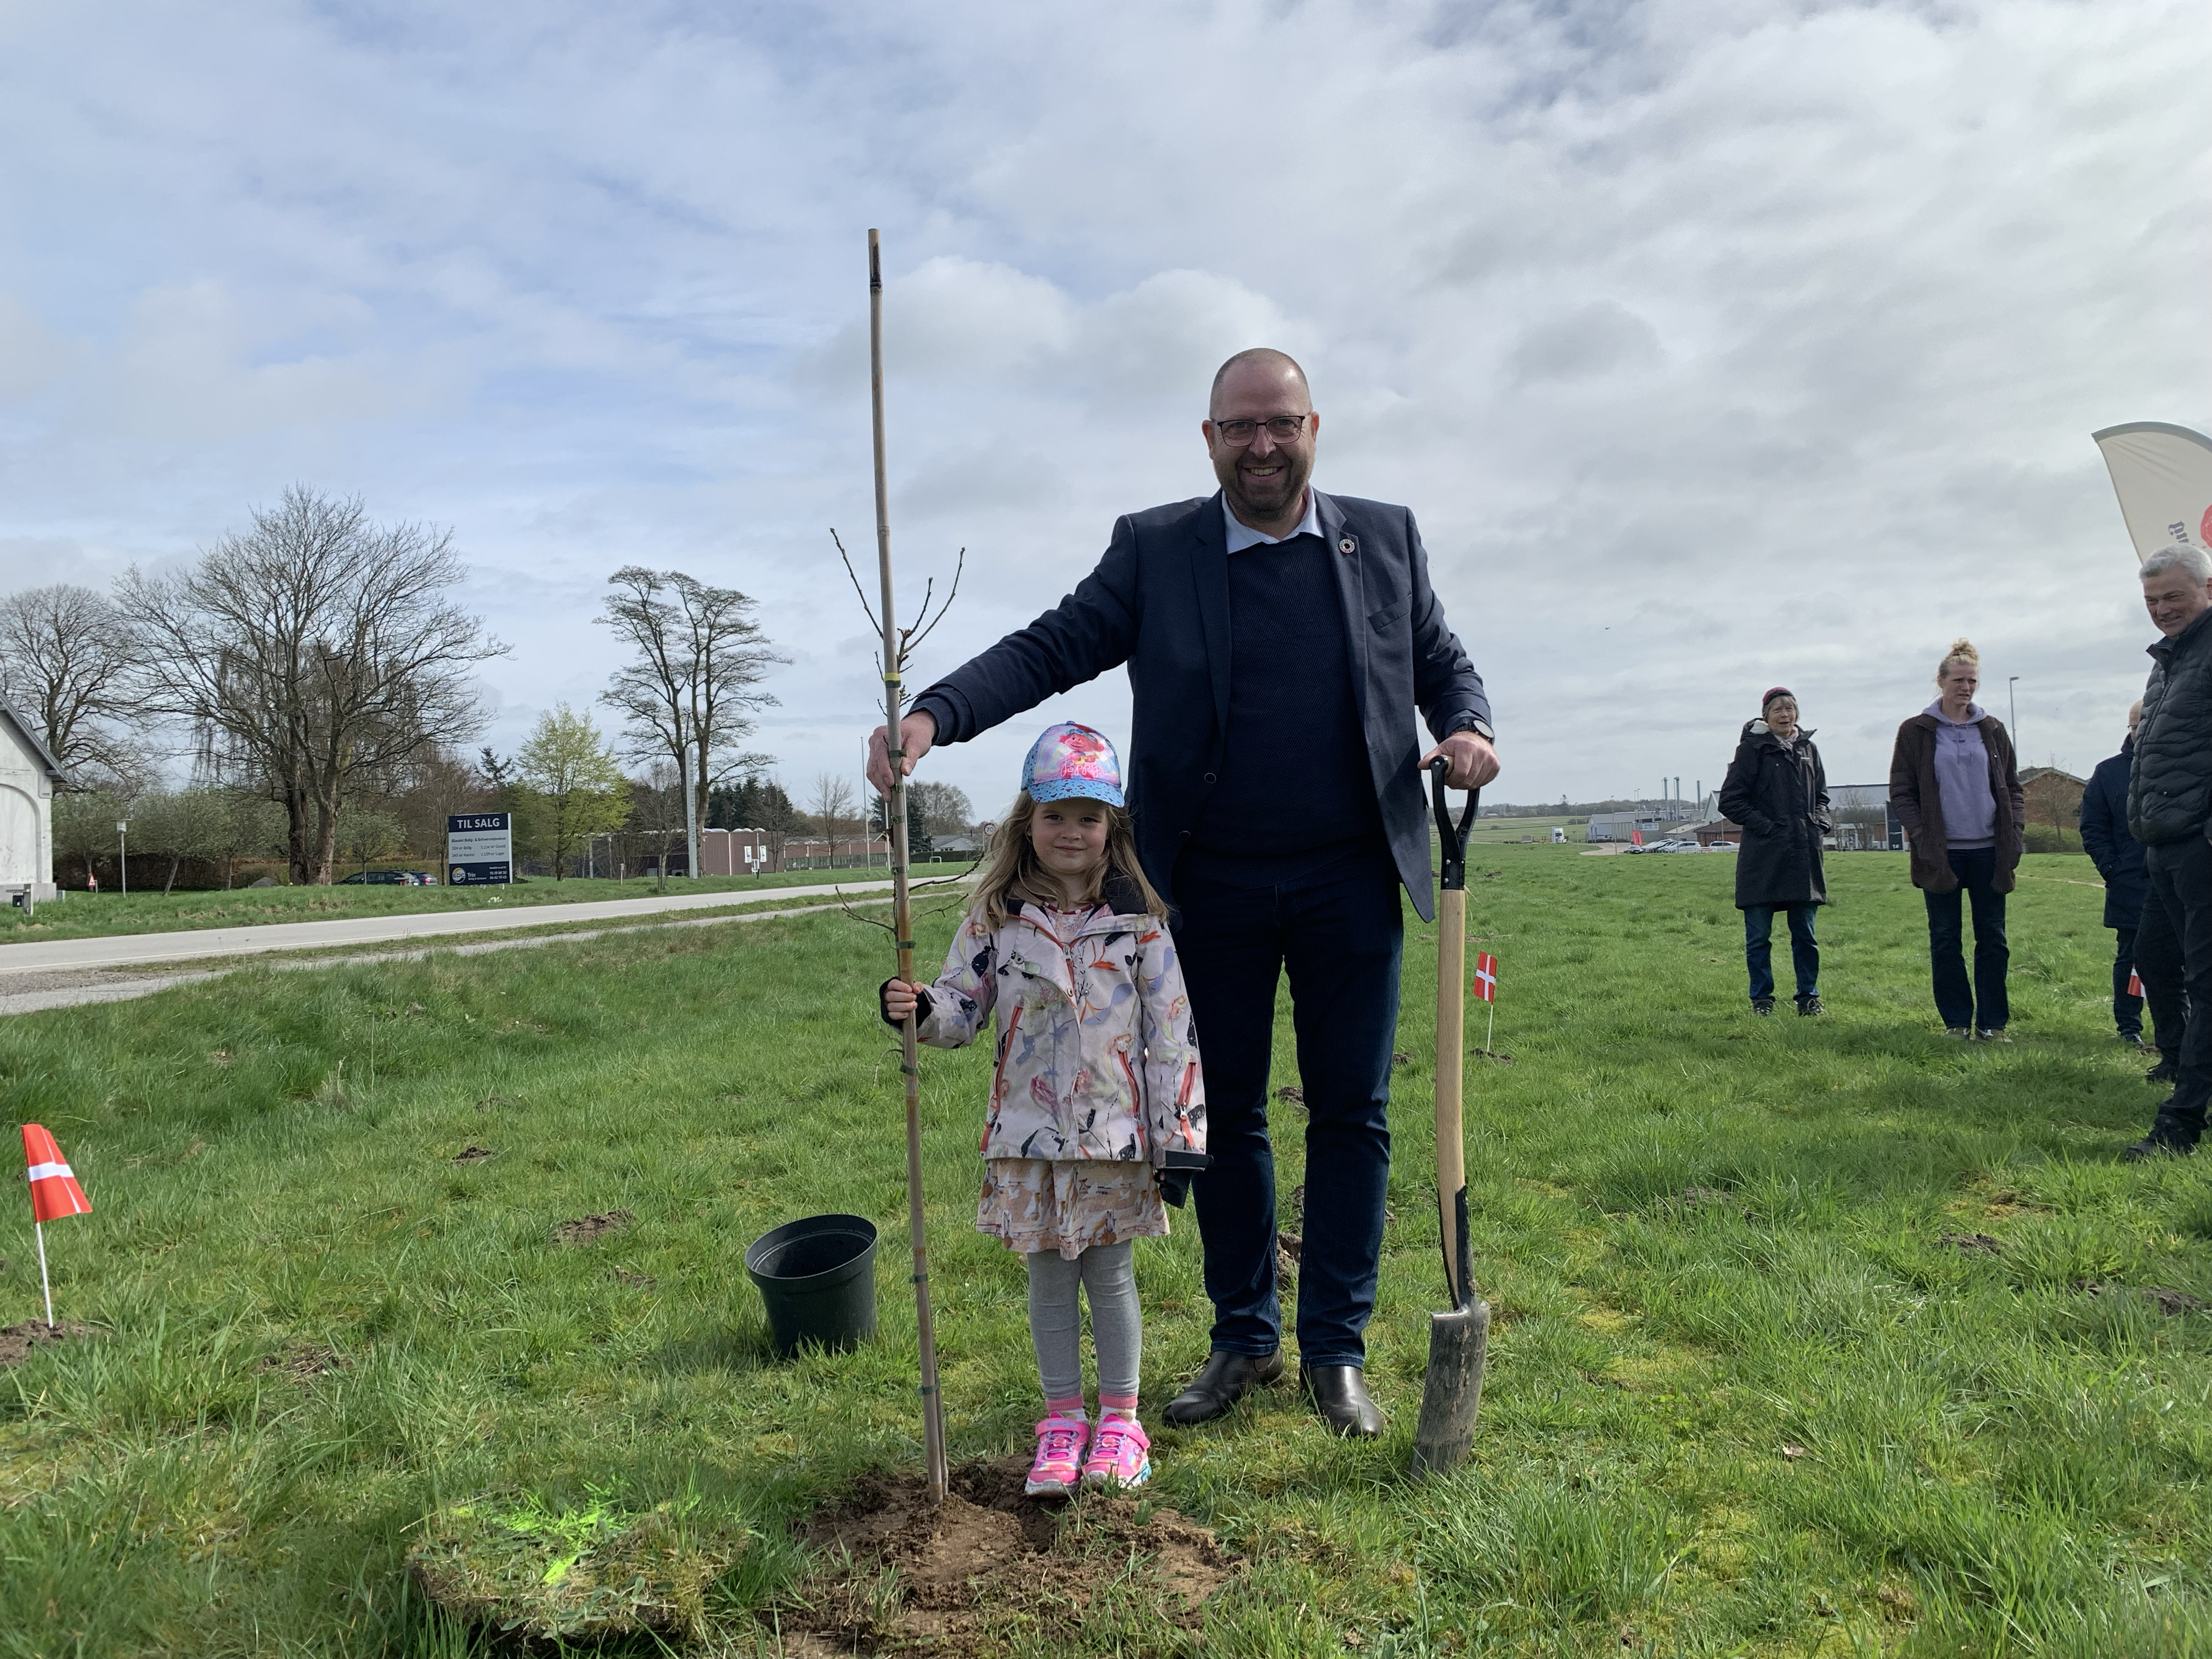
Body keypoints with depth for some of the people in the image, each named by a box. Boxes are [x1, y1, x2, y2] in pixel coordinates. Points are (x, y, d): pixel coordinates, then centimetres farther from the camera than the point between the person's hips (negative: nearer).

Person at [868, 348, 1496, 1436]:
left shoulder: (1386, 538, 5)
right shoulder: (1152, 549, 1)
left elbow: (1444, 663, 14)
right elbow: (1049, 649, -5)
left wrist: (1465, 728, -8)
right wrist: (933, 715, -20)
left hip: (1351, 879, 1)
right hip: (1212, 886, 0)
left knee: (1349, 1114, 6)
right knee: (1223, 1114, 10)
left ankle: (1336, 1351, 22)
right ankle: (1245, 1340, 28)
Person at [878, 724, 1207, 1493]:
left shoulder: (1139, 919, -4)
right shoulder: (996, 919, 0)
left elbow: (1173, 1028, -4)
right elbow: (961, 1008, 5)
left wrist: (1181, 1135, -7)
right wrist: (920, 1009, -19)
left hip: (1117, 1132, -2)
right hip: (1029, 1134, 2)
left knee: (1109, 1274, 9)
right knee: (1048, 1279, 12)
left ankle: (1119, 1418, 26)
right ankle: (1062, 1422, 27)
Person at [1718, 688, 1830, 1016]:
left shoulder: (1808, 748, 12)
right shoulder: (1753, 748, -3)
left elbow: (1821, 795, 24)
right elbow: (1730, 800, -5)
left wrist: (1821, 821, 6)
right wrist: (1763, 825, -13)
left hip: (1804, 854, 4)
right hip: (1764, 856, -4)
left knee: (1805, 933, 10)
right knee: (1758, 935, 2)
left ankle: (1808, 996, 20)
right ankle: (1761, 998, 13)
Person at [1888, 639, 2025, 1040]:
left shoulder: (1993, 730, 10)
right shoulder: (1915, 732, 2)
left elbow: (2012, 787, 14)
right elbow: (1901, 793, 1)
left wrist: (2014, 832, 0)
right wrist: (1922, 838, -11)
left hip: (1988, 850, 2)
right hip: (1941, 852, -2)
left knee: (1993, 938, 3)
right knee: (1946, 940, 3)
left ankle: (1992, 1023, 10)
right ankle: (1956, 1021, 12)